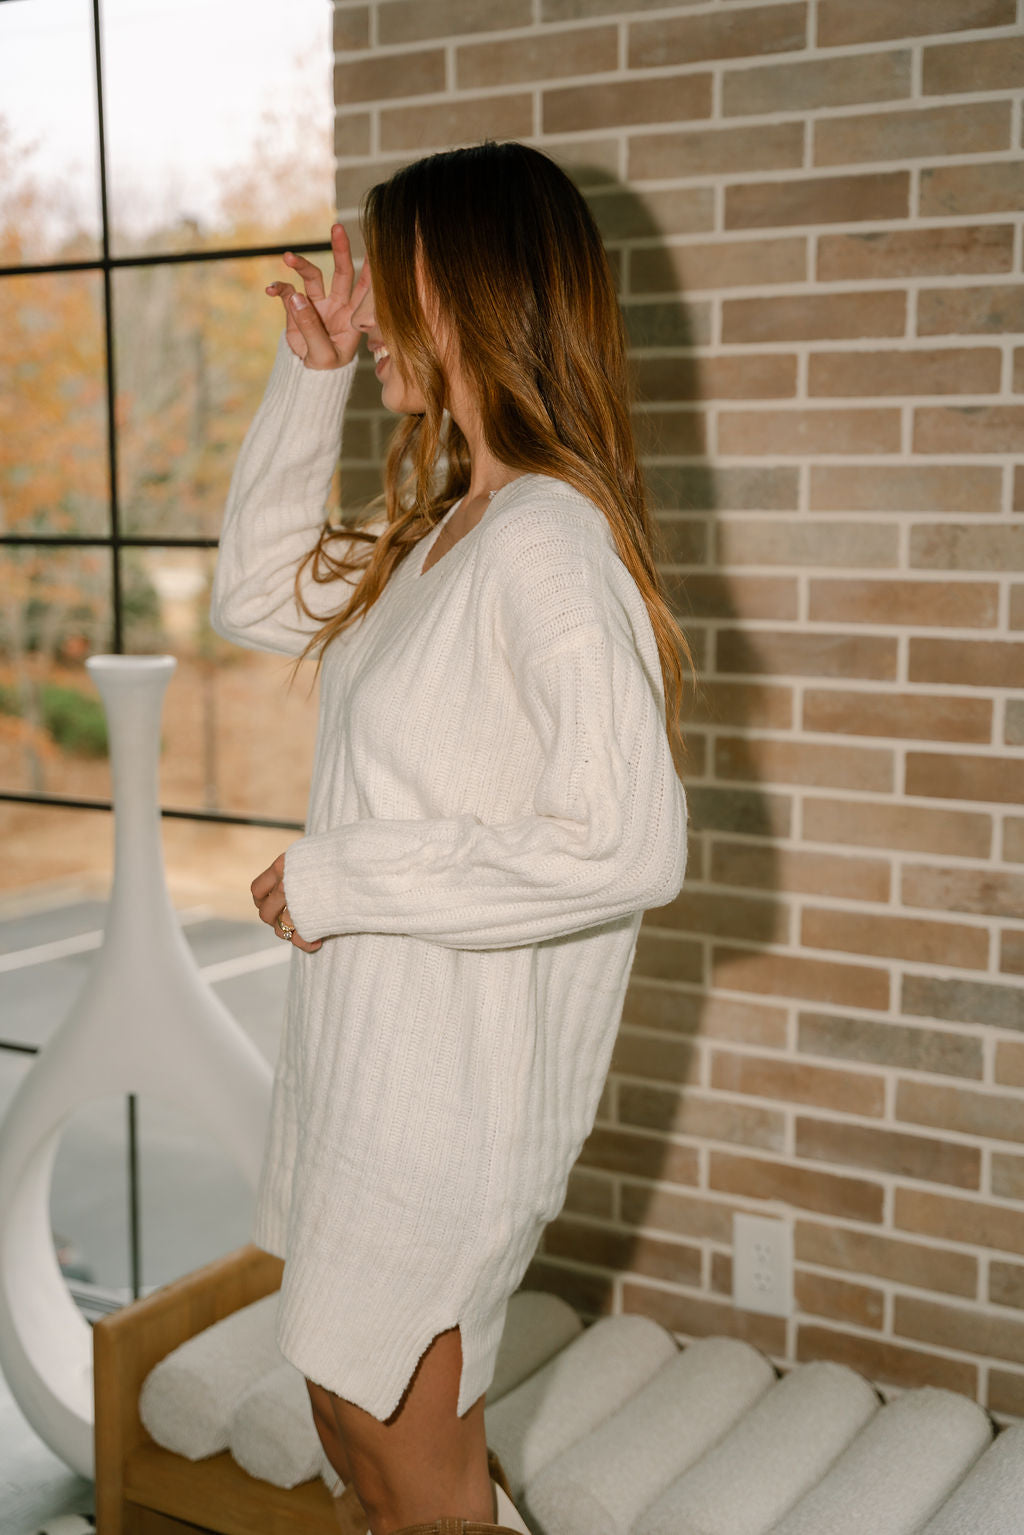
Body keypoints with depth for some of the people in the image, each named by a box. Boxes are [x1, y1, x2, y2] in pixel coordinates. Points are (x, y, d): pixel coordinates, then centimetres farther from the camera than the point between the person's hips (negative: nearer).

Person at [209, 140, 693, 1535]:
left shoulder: (548, 542, -22)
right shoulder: (445, 528, 7)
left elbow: (626, 849, -30)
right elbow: (258, 600, 18)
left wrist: (341, 877, -21)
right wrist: (309, 379, 9)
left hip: (456, 1093, -9)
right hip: (369, 1062, 9)